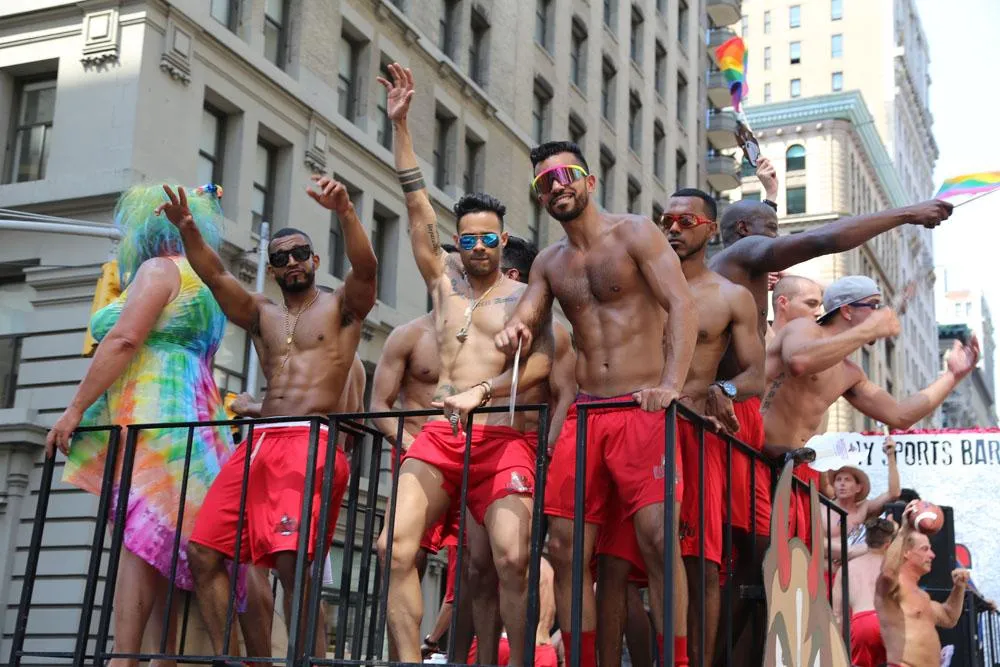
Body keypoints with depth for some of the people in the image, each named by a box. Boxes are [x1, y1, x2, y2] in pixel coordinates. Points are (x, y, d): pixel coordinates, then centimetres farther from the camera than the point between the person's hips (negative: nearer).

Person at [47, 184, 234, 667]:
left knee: (139, 542, -16)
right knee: (161, 546, 5)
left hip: (152, 416, -9)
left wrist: (75, 409, -15)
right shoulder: (202, 282, 26)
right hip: (194, 412, 9)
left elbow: (123, 341, -14)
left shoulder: (159, 269, -2)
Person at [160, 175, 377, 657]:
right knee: (203, 552, -2)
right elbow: (216, 277, 6)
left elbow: (365, 266, -10)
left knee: (292, 561, -20)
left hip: (312, 442, -6)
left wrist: (345, 211, -27)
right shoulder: (262, 316, 22)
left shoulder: (341, 307, 11)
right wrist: (187, 229, -12)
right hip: (258, 443, 6)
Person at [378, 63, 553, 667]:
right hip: (438, 435, 3)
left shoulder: (524, 296, 8)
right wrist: (400, 125, 7)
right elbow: (419, 210, 12)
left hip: (501, 438, -3)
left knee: (513, 559, -19)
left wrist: (482, 391, -20)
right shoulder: (445, 280, 18)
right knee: (396, 549, -14)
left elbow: (541, 362, -7)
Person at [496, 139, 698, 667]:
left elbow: (682, 305, -11)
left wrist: (671, 383, -26)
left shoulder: (634, 233, 0)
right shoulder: (549, 262, 17)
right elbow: (525, 319, 11)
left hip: (640, 410, -5)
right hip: (582, 413, 5)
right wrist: (513, 332, -16)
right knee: (565, 548, 0)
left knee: (658, 539, -15)